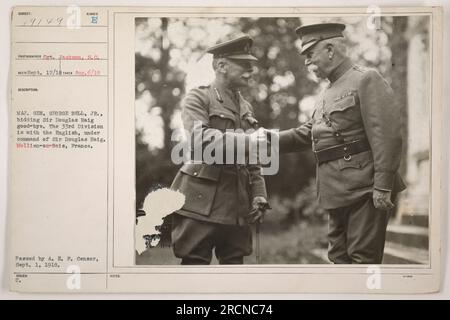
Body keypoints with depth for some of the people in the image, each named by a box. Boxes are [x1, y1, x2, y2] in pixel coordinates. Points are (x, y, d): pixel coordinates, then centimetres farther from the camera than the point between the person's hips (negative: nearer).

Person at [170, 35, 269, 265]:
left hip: (237, 208, 6)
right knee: (195, 262, -5)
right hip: (202, 204, -6)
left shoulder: (246, 107, 20)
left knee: (234, 262, 7)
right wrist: (251, 140, -26)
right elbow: (201, 139, -20)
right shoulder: (197, 98, 0)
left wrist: (259, 197, 8)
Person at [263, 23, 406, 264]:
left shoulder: (366, 80, -6)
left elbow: (387, 136, -15)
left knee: (363, 257, -5)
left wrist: (383, 186, -21)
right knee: (339, 257, 12)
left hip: (364, 188, -9)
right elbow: (306, 134, 24)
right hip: (337, 191, 9)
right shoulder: (326, 94, 21)